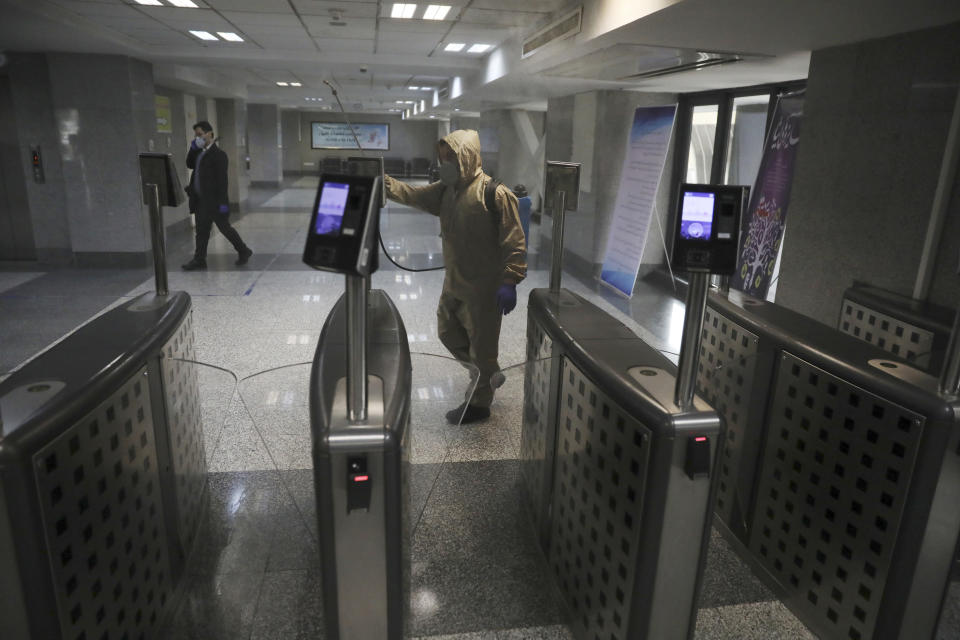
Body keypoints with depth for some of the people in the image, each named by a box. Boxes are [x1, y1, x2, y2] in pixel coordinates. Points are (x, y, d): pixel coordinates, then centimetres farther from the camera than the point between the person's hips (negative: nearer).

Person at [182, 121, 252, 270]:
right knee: (201, 230, 10)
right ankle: (199, 260, 15)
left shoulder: (218, 154, -14)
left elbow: (222, 179, -18)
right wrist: (192, 149, 3)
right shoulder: (200, 152, 12)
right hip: (201, 200, 8)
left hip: (214, 201, -8)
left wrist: (223, 202, -22)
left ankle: (244, 252, 18)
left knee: (224, 228, 2)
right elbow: (190, 165, 18)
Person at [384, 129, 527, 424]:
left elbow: (513, 242, -19)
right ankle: (488, 376, 42)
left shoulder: (495, 194, -18)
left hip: (484, 287, -8)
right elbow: (413, 195, -2)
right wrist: (382, 182, -16)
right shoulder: (446, 190, 7)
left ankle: (479, 403, 25)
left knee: (481, 344, 5)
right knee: (448, 332, 21)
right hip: (454, 283, 9)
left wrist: (509, 282, -23)